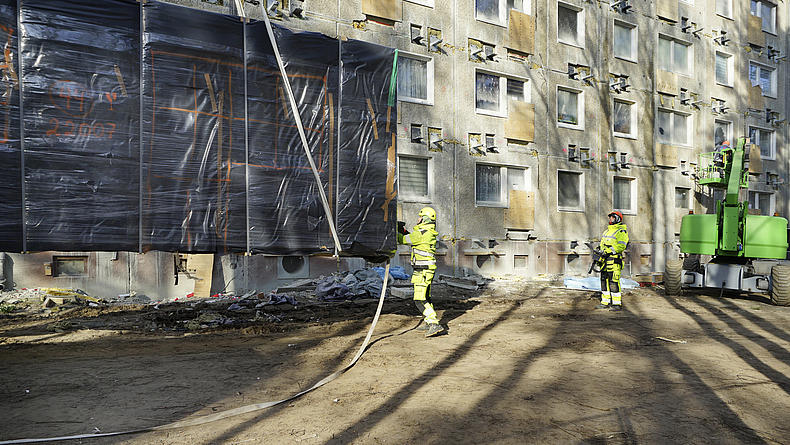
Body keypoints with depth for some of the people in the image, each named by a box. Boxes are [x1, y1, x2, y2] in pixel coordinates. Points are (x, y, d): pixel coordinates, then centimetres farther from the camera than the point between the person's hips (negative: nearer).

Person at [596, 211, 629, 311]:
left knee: (614, 280, -11)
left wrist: (609, 251, -22)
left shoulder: (621, 231, -5)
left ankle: (617, 303, -6)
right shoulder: (607, 230, 22)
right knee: (604, 280, 9)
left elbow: (621, 246, -16)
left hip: (614, 259, -9)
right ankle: (605, 302, 16)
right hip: (605, 259, 9)